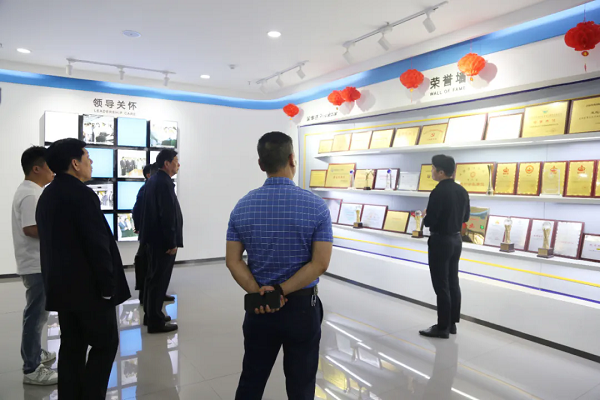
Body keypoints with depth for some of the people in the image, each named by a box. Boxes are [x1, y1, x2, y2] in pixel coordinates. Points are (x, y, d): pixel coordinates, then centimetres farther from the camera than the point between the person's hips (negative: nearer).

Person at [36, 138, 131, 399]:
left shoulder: (46, 196, 11)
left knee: (71, 347, 15)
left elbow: (50, 242, 15)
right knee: (105, 344, 5)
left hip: (62, 286, 9)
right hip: (89, 288, -9)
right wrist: (108, 285, -13)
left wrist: (54, 281, 19)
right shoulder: (82, 195, -18)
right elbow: (98, 245, -21)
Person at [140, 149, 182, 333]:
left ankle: (150, 314, 29)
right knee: (160, 279, -3)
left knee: (153, 277, 17)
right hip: (163, 240, -10)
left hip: (154, 237, 10)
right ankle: (155, 321, 6)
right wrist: (172, 242, -19)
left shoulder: (152, 181, 12)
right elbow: (167, 216, -23)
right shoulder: (164, 183, -19)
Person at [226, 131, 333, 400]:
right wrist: (281, 291, -16)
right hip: (302, 307, -3)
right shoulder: (316, 206, -12)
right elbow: (320, 264, -17)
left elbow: (233, 261, -6)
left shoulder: (243, 206, -4)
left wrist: (259, 293, -13)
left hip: (258, 308, 3)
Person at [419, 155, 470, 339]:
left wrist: (425, 218, 0)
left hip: (440, 241, -8)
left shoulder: (438, 192, -20)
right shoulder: (461, 190, 6)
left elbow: (429, 221, -21)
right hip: (456, 239, 9)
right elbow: (465, 217, 15)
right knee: (453, 283, 14)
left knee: (441, 285, 0)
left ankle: (442, 327, 9)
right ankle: (452, 323, 24)